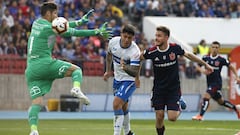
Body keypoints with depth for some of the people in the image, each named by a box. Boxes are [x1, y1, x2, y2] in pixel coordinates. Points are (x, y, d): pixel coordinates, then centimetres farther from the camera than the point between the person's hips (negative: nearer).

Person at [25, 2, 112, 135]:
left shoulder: (36, 23, 18)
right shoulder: (49, 28, -5)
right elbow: (75, 33, -1)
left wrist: (80, 21, 30)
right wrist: (97, 32, 5)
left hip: (31, 70, 6)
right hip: (45, 63, -6)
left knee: (36, 102, -2)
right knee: (76, 69, 8)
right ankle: (76, 88, -21)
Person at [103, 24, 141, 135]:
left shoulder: (135, 51, -28)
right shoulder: (113, 42, -12)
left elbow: (135, 72, -32)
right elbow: (109, 54, 12)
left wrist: (125, 67, -50)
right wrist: (108, 71, 11)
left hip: (129, 80, -6)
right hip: (117, 79, 6)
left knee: (116, 104, -21)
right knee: (123, 107, 19)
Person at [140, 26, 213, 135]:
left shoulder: (175, 48, -12)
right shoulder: (152, 52, -13)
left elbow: (188, 55, 6)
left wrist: (205, 64, 15)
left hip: (173, 89, -1)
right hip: (158, 88, 1)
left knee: (172, 118, -9)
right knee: (159, 117, -3)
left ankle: (179, 106, 25)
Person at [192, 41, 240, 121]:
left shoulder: (221, 60, -8)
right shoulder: (206, 58, 2)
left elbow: (231, 67, 3)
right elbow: (198, 67, 9)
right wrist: (203, 71, -13)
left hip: (217, 82, -6)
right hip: (209, 83, 6)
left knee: (206, 97, -22)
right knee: (220, 101, 18)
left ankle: (200, 115, -23)